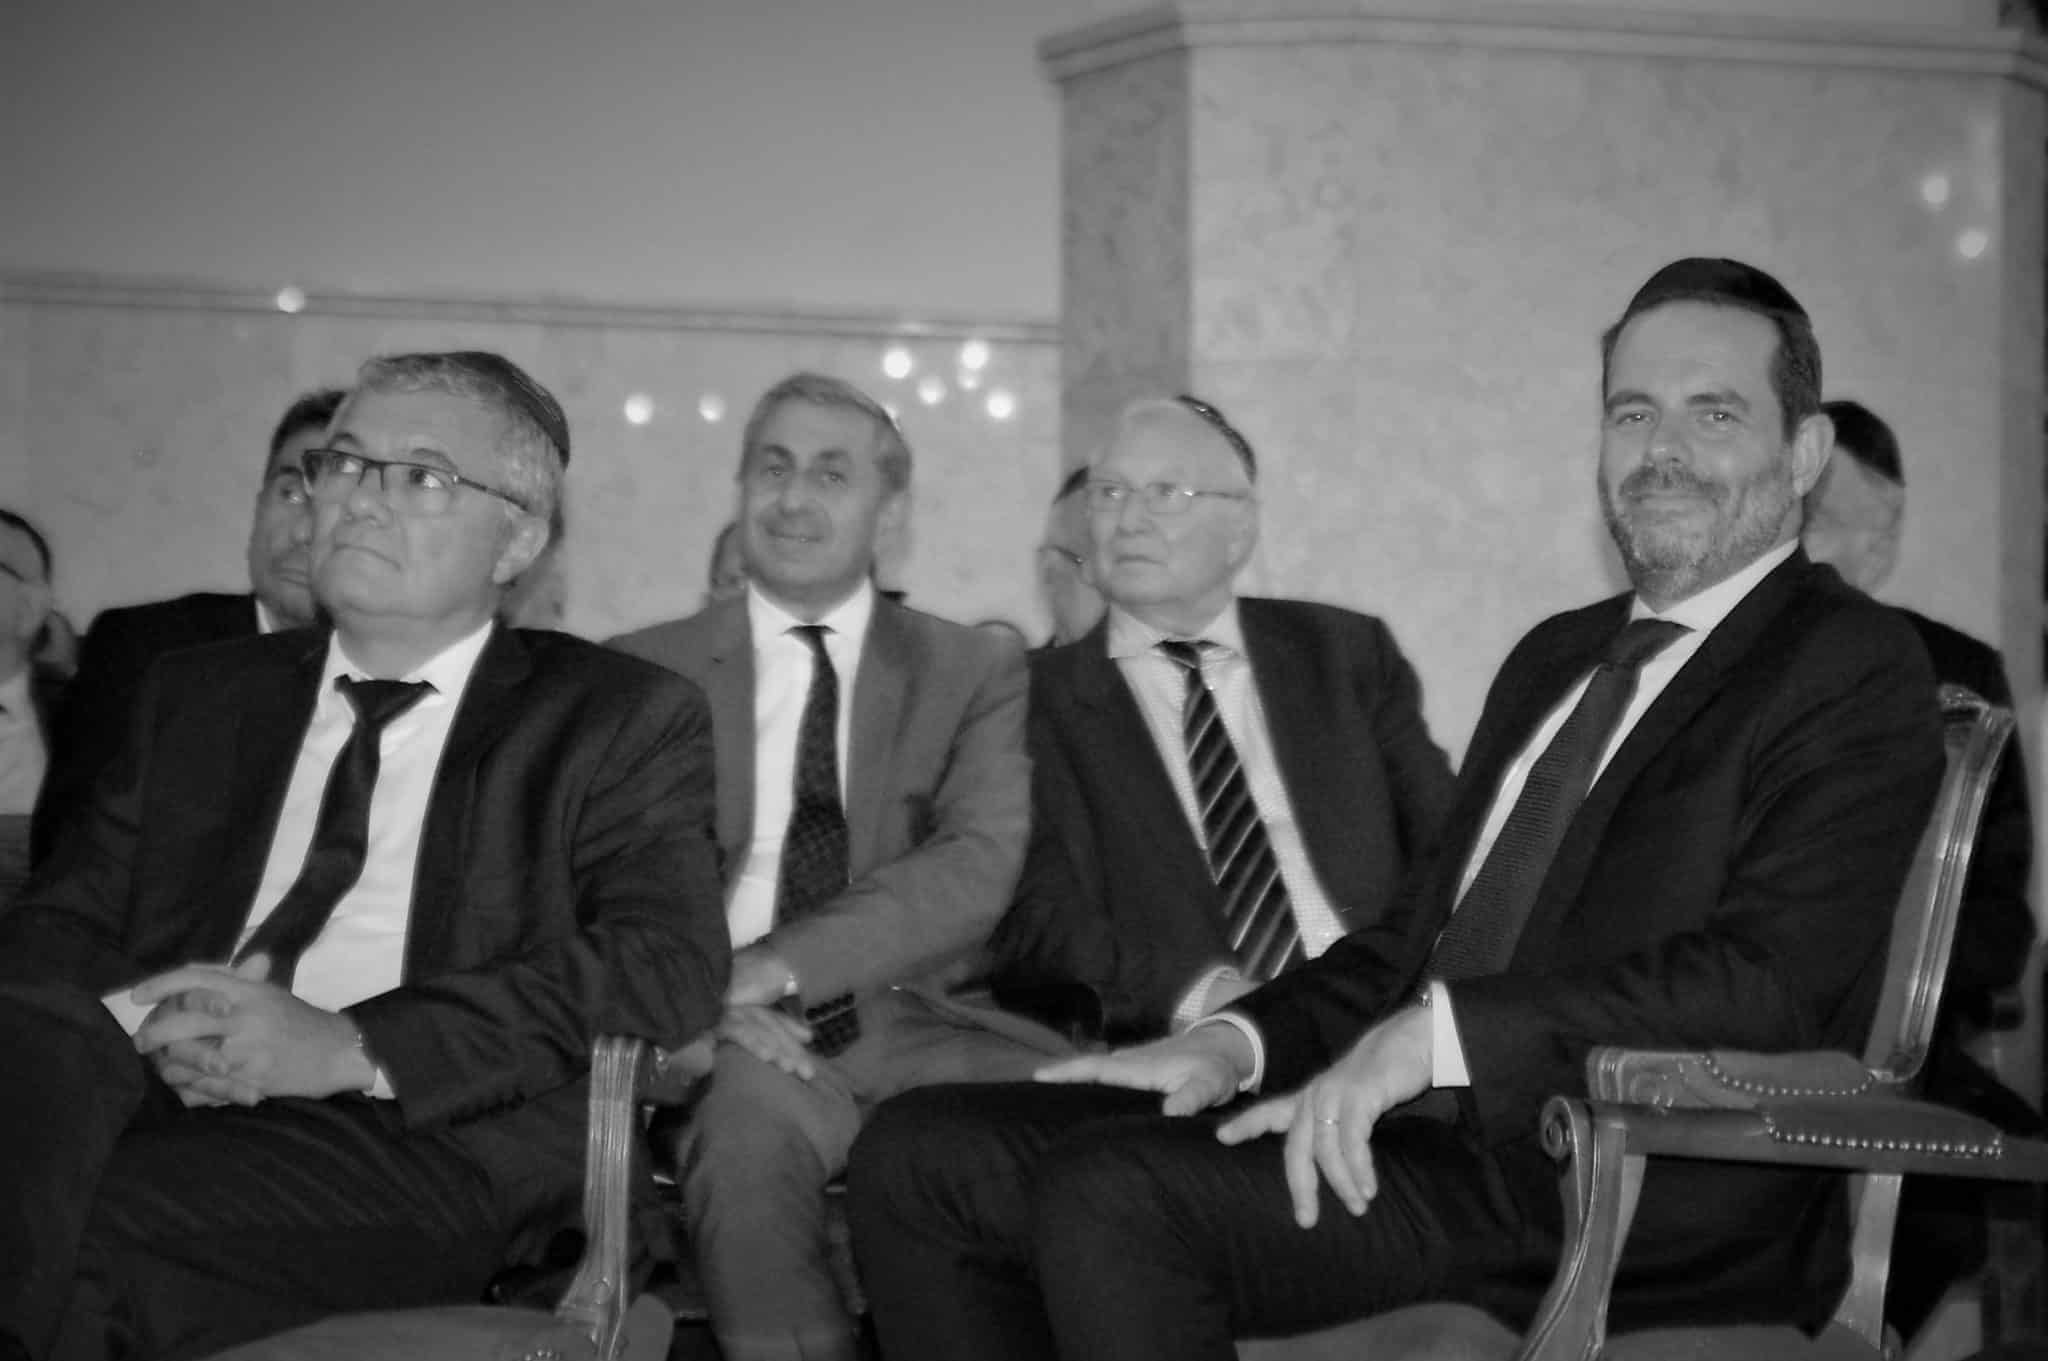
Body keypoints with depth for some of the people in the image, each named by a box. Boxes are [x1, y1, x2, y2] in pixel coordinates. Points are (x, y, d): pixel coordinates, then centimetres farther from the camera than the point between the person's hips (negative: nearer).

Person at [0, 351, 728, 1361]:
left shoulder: (620, 721, 11)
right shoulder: (200, 696, 24)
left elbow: (670, 962, -4)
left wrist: (356, 1044, -15)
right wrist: (139, 1016, -8)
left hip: (428, 1137, -4)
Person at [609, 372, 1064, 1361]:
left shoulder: (977, 671, 13)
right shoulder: (645, 673, 14)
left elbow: (981, 867, -4)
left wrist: (770, 966, -17)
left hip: (914, 1023, 1)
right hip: (738, 1046, -1)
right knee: (751, 1106, -36)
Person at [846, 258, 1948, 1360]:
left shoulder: (1854, 671, -1)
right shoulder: (1556, 657, 25)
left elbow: (1766, 977, -16)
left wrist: (1434, 1035, -21)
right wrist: (1242, 1041, 4)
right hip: (1412, 1110, 8)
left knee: (1113, 1201, -28)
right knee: (920, 1159, -5)